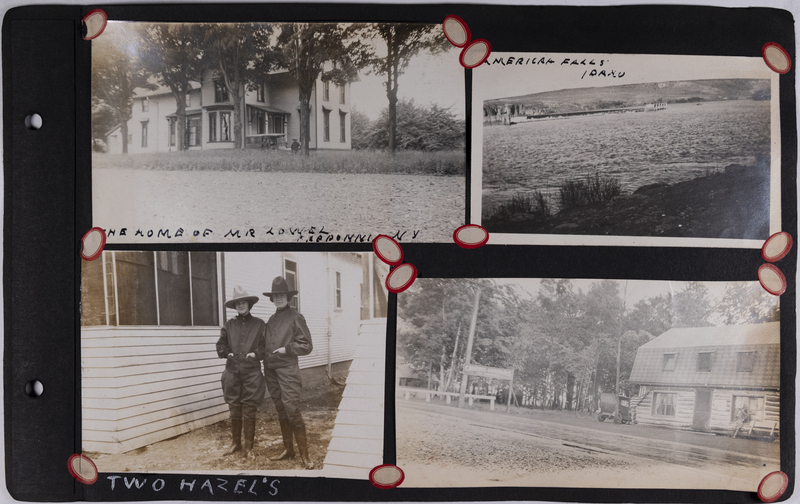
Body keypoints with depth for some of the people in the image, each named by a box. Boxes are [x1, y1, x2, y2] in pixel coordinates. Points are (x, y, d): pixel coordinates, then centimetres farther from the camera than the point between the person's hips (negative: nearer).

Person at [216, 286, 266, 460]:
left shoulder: (259, 324, 3)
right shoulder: (229, 325, 9)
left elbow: (266, 345, 3)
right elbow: (220, 345, 15)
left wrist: (257, 353, -11)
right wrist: (227, 353, -1)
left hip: (252, 373, -2)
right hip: (232, 372, 2)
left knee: (249, 411, 1)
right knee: (234, 409, 10)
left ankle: (248, 447, 11)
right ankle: (236, 443, 26)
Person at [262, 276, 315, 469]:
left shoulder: (295, 317, -2)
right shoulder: (271, 319, 15)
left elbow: (306, 345, -3)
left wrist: (286, 349, -11)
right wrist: (265, 355, 7)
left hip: (287, 369, -6)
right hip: (271, 370, 6)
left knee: (292, 410, -11)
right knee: (281, 411, 12)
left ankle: (304, 455, -7)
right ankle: (288, 449, 22)